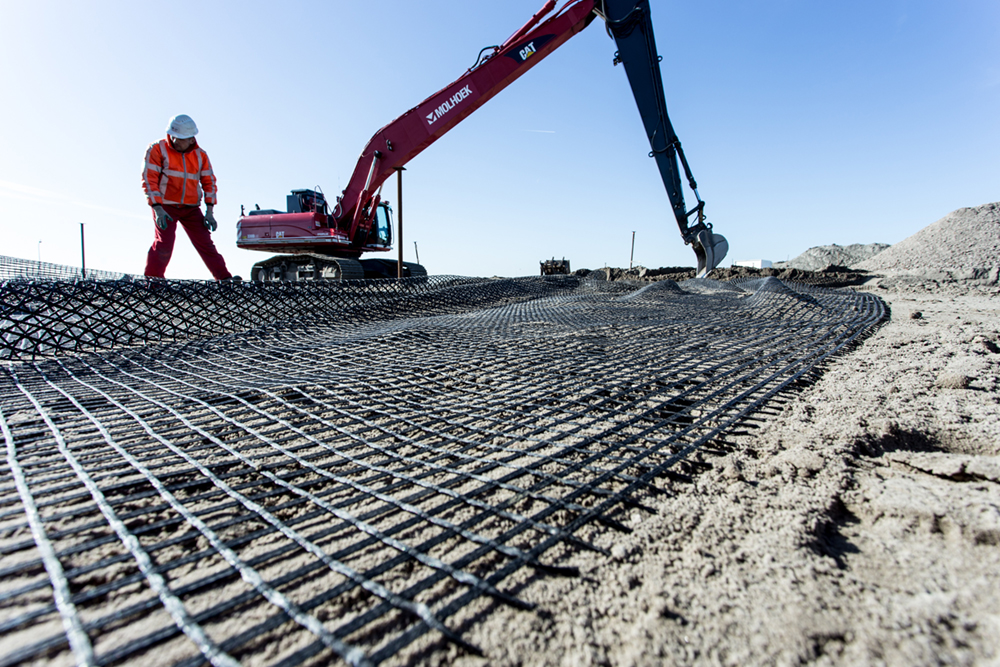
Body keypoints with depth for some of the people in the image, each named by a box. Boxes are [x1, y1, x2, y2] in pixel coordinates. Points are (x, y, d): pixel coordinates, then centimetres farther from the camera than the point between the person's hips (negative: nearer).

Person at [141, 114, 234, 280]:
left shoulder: (200, 155, 5)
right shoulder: (157, 149, -5)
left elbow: (209, 181, 8)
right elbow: (149, 179, -9)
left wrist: (209, 212, -1)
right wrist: (158, 209, -19)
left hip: (191, 209, 3)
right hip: (165, 206, -3)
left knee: (205, 243, 0)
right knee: (164, 243, -13)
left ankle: (225, 279, 2)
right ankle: (151, 280, -3)